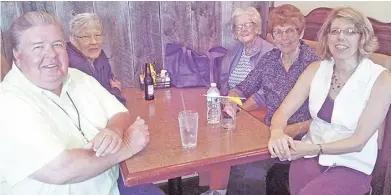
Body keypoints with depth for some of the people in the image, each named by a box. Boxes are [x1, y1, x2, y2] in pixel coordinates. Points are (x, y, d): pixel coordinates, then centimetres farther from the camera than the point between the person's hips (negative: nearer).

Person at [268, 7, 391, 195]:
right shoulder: (316, 69, -1)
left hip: (351, 166, -2)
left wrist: (313, 148, -28)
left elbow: (359, 141, -13)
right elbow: (283, 111, -4)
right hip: (309, 157, 3)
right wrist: (277, 133, -28)